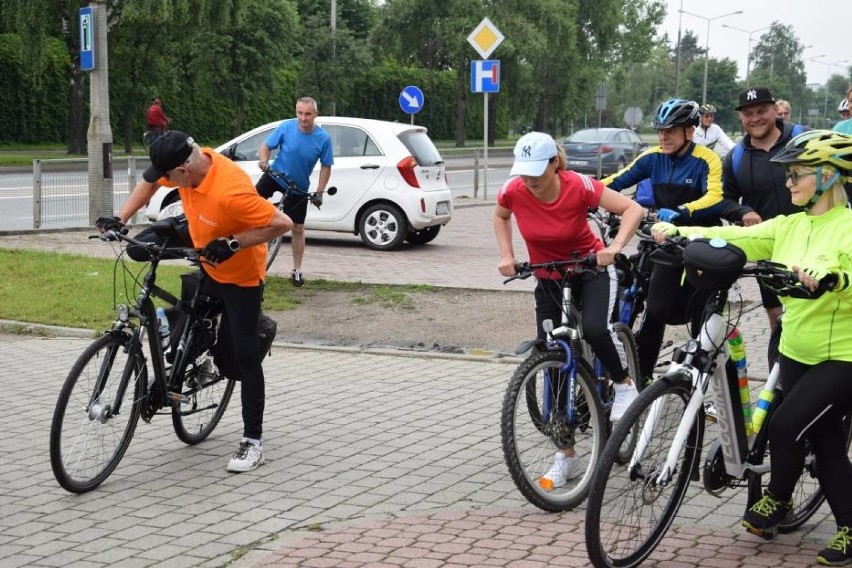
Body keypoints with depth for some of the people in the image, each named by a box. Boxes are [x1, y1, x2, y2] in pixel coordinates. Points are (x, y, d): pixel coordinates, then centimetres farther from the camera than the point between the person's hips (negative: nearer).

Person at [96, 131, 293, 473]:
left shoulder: (231, 192, -37)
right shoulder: (188, 163, -13)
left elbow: (282, 223, -31)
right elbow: (150, 182, 7)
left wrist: (234, 243, -33)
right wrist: (121, 219, -1)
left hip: (241, 277, -7)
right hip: (208, 269, 8)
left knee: (243, 355, -4)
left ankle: (252, 442, 3)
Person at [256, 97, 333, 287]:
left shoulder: (323, 138, -18)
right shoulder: (286, 127, -18)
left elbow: (326, 166, -7)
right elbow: (266, 145, -7)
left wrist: (319, 192, -12)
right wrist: (264, 159, -28)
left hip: (298, 187, 0)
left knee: (298, 228, 7)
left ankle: (297, 270, 18)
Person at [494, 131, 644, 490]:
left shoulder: (578, 186, -25)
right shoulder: (514, 191, -17)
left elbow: (633, 209, -20)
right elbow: (500, 217, 8)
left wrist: (615, 247, -34)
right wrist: (507, 255, -5)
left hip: (591, 269, -3)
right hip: (548, 279, 4)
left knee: (595, 329, -35)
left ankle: (625, 385, -2)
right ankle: (567, 457, 12)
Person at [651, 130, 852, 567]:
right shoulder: (789, 226, 6)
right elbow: (734, 239, -3)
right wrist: (677, 232, -16)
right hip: (796, 352, 7)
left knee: (785, 426, -13)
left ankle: (776, 499, 14)